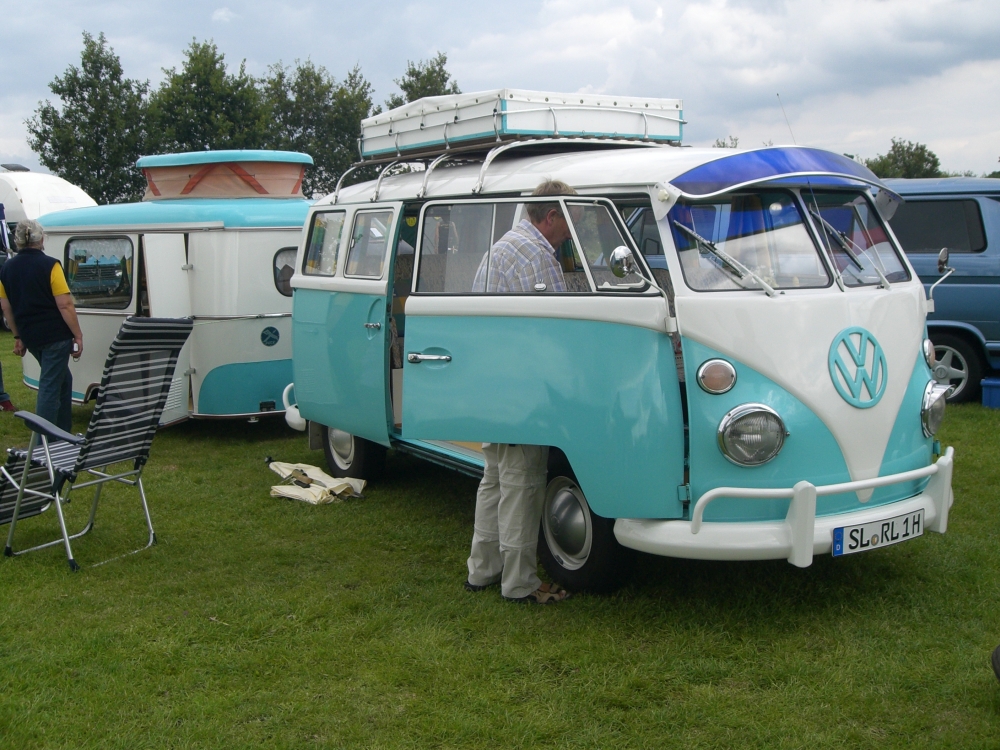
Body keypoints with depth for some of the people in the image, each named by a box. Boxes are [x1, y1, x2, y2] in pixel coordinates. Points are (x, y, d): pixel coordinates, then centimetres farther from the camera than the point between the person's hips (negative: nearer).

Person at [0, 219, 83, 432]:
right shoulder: (49, 265, -11)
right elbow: (65, 305, -15)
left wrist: (18, 337, 21)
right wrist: (78, 335, -8)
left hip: (29, 336, 6)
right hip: (55, 335, -6)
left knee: (62, 379, 22)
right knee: (50, 387, -2)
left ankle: (63, 432, 27)